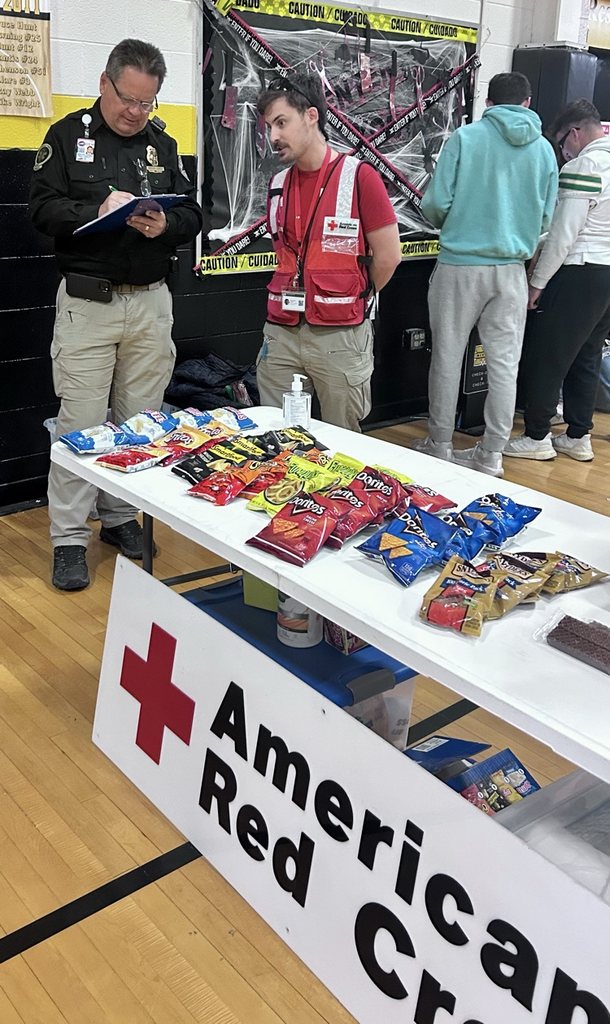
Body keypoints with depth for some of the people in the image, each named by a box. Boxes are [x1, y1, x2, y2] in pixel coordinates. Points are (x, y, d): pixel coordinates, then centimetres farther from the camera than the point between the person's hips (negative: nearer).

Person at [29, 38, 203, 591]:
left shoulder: (163, 144, 13)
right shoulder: (67, 136, 3)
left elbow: (192, 214, 10)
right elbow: (43, 207, -5)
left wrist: (165, 225, -12)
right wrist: (98, 210, -21)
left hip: (151, 302, 4)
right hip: (87, 302, -4)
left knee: (139, 421, 8)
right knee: (81, 422, -4)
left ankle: (121, 517, 23)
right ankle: (69, 538, 5)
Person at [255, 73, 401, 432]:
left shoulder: (359, 177, -7)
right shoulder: (279, 184, 11)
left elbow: (388, 256, -6)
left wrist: (355, 300, 6)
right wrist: (295, 296, 14)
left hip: (340, 336, -5)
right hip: (280, 332, 5)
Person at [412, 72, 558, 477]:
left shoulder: (465, 137, -4)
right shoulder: (544, 149, 5)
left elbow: (436, 203, -7)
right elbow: (545, 218, 9)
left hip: (459, 265, -2)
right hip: (511, 269, 3)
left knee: (448, 358, 7)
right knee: (504, 363, 7)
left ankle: (440, 445, 15)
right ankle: (491, 454, 13)